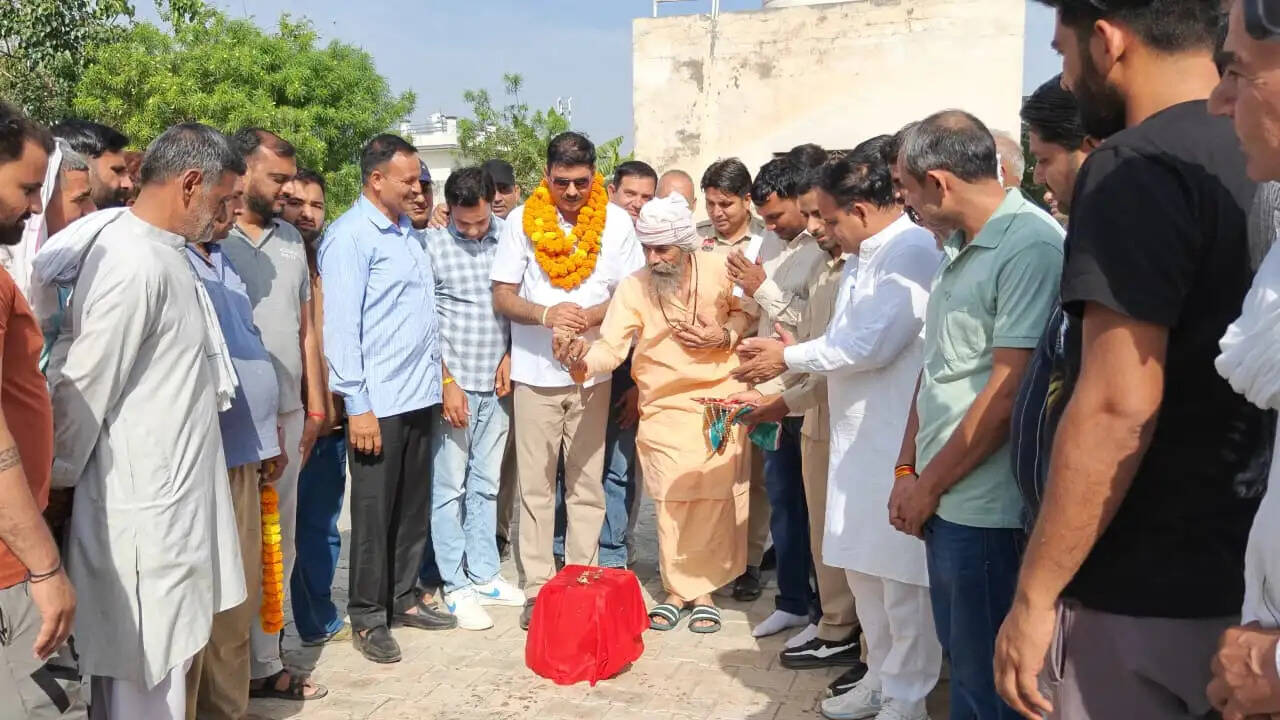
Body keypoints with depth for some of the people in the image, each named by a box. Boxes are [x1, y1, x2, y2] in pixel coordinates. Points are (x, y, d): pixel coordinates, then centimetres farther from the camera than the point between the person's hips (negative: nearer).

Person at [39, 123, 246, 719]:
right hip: (144, 509, -9)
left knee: (159, 664, 19)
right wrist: (61, 479, -5)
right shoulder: (133, 264, -20)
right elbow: (83, 389, -17)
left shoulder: (156, 251, 11)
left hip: (167, 497, 9)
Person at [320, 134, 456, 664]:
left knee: (413, 506, 15)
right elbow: (339, 325, -14)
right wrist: (357, 405, -17)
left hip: (419, 395, 8)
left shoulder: (406, 231, 15)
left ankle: (403, 599, 29)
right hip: (377, 401, -8)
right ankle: (367, 618, 16)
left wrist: (436, 376, 14)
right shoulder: (350, 237, -10)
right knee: (374, 512, 3)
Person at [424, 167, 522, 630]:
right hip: (452, 383, -4)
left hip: (495, 384, 4)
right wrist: (447, 382, -10)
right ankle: (456, 587, 13)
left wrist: (510, 355, 2)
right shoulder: (432, 246, -9)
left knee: (485, 485, 14)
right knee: (449, 487, 3)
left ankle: (484, 576, 25)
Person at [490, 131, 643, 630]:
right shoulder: (522, 220, 0)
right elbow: (502, 297, -1)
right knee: (536, 486, 5)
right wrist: (546, 314, -20)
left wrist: (588, 318, -18)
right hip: (535, 370, 0)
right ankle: (538, 587, 14)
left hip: (592, 371, 0)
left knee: (587, 484, 7)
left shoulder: (616, 222, 1)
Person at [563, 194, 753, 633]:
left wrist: (725, 336, -9)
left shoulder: (719, 271, -6)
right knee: (672, 503, 0)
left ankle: (703, 589, 20)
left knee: (714, 501, 3)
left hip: (720, 402, 0)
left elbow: (746, 312, 11)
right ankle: (678, 589, 18)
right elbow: (611, 345, -16)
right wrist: (584, 363, -37)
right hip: (664, 408, 0)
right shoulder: (633, 288, -7)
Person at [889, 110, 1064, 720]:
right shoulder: (960, 248, 12)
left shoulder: (1031, 248, -17)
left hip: (985, 508, -9)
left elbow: (1007, 391, -20)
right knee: (962, 656, 21)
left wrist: (929, 484, -12)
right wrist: (907, 470, 12)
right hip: (946, 499, 9)